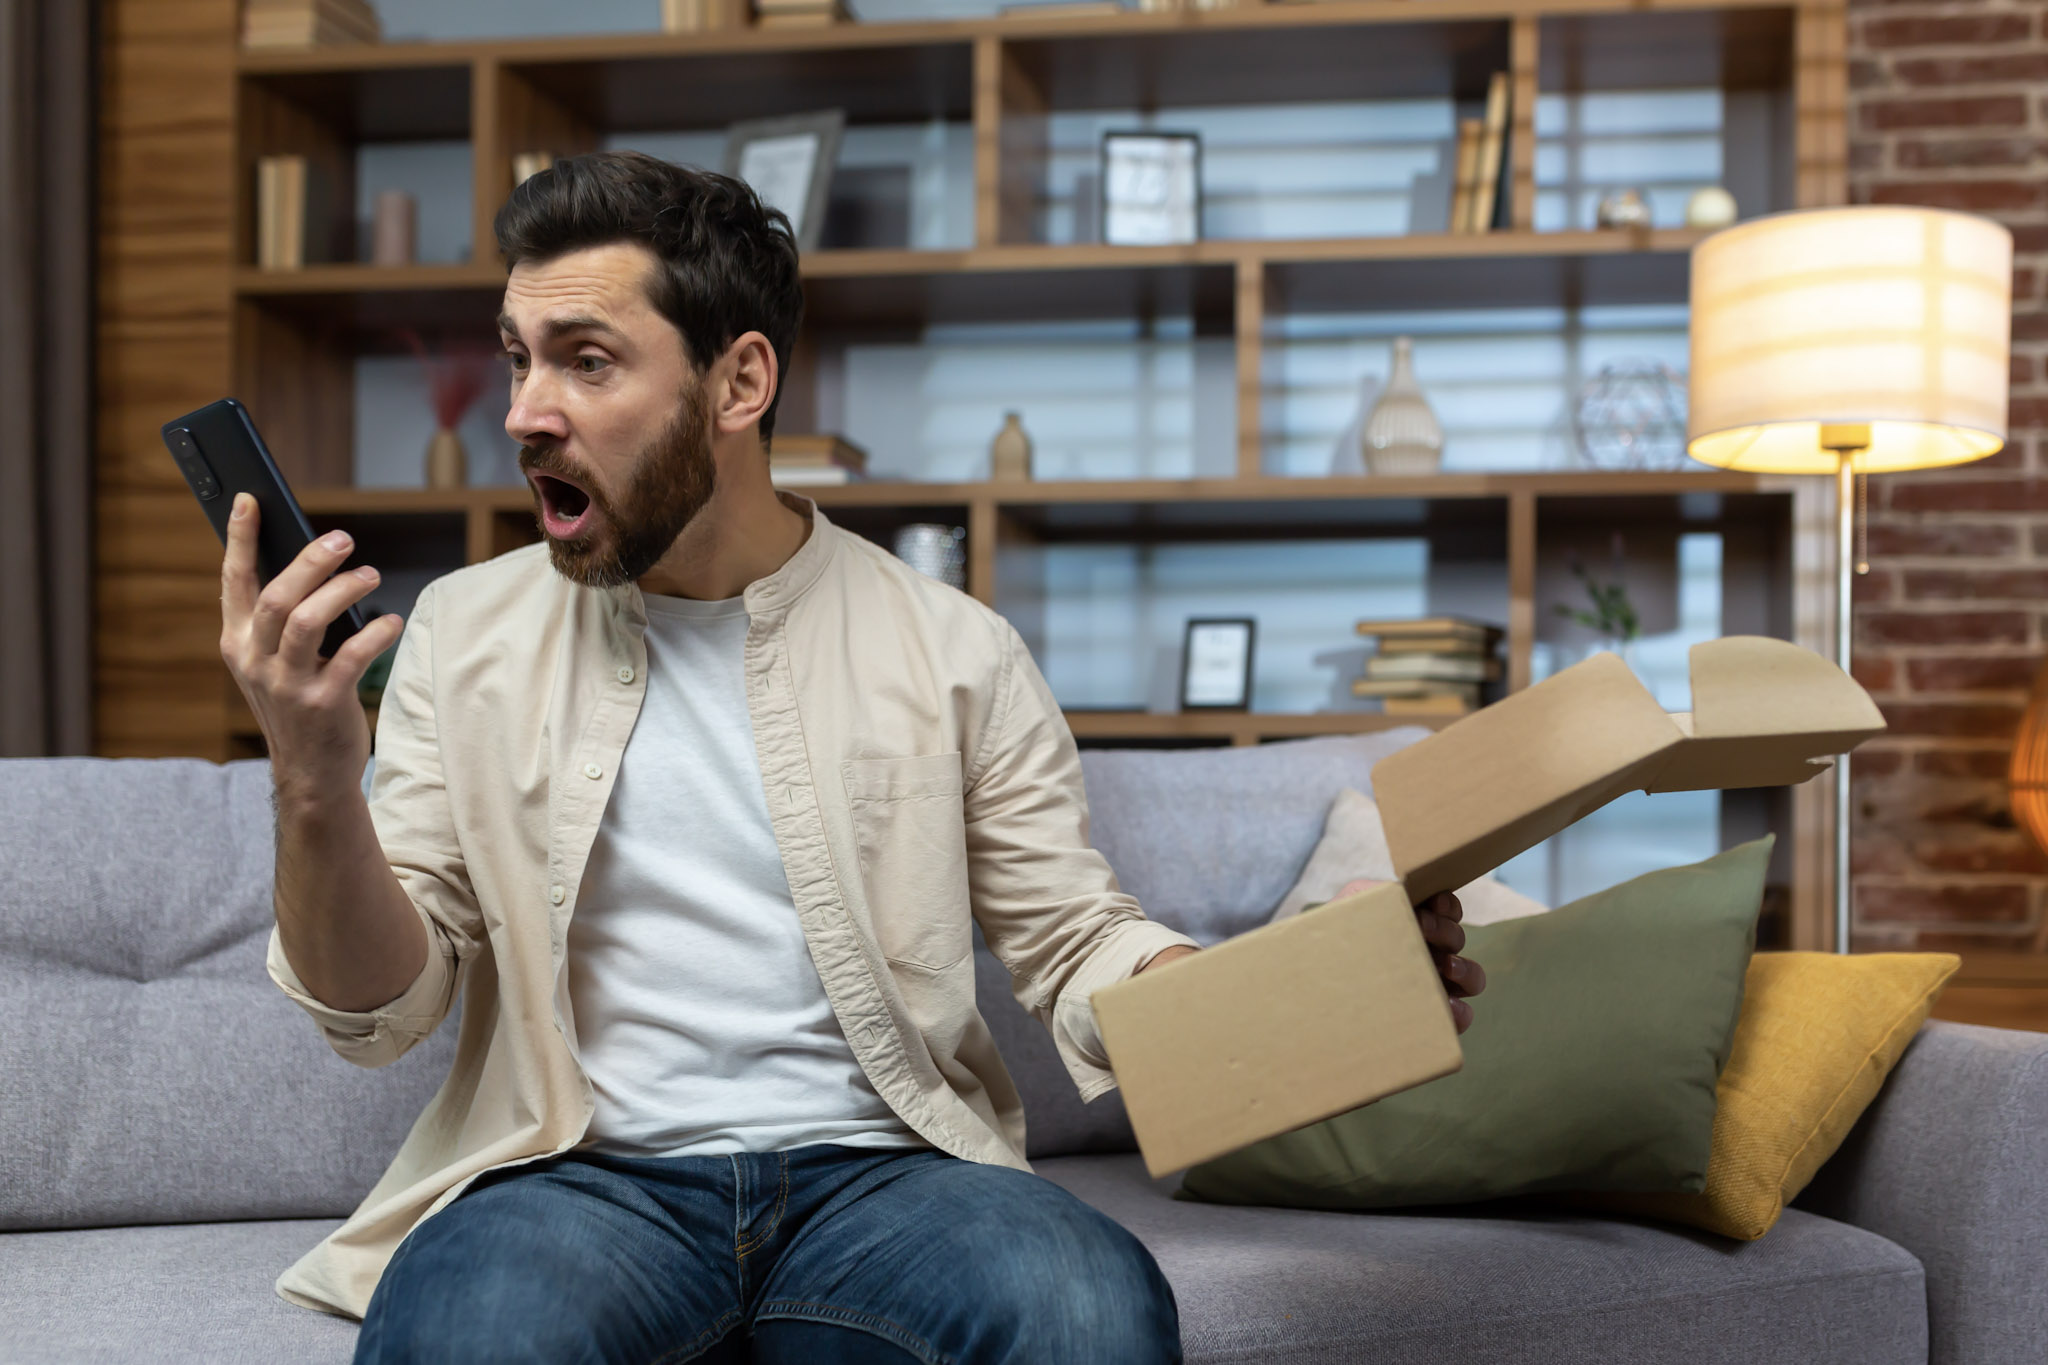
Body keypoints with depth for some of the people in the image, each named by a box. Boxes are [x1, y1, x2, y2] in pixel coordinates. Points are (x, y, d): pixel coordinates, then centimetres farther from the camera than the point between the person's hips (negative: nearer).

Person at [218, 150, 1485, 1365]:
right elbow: (381, 1011, 5)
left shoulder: (952, 648, 6)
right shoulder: (468, 634, 8)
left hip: (882, 1171, 0)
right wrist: (315, 786, -16)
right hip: (585, 1180, 0)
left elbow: (1075, 940, 6)